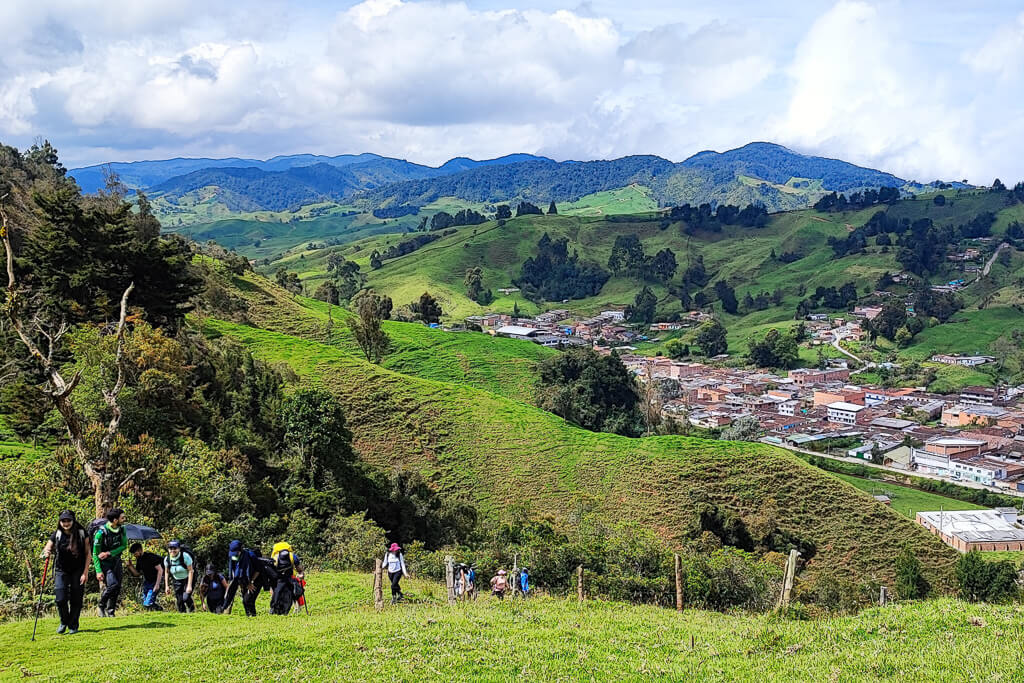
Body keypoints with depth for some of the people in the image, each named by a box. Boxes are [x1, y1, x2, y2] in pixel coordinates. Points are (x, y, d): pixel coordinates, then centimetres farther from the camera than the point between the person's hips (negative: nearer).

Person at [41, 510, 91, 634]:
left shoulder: (81, 533, -8)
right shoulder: (57, 535, -4)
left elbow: (88, 553, -4)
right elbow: (47, 549, 1)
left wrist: (85, 573, -8)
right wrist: (47, 552, -25)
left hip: (78, 571, -1)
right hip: (61, 570, 1)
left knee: (76, 600, 1)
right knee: (61, 599, -8)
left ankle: (73, 626, 18)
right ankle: (64, 622, 19)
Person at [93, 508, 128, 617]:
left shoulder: (122, 529, -4)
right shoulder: (101, 532, -21)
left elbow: (124, 546, 0)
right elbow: (95, 553, -16)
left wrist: (109, 553, -16)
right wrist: (98, 571, -19)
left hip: (116, 560, 6)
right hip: (104, 563, -6)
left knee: (117, 588, 2)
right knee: (112, 584, -20)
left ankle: (110, 612, 15)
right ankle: (101, 607, 0)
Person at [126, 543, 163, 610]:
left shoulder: (150, 557, -18)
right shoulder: (139, 560, 6)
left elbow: (160, 570, -19)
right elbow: (137, 573, 14)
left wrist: (157, 584, -23)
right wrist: (130, 566, -2)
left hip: (155, 582, -8)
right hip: (146, 582, 8)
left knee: (148, 603, -17)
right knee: (144, 603, 6)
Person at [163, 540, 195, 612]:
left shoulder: (185, 556, -24)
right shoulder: (167, 559, -11)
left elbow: (191, 571, -20)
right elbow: (166, 572, 5)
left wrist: (189, 585, -24)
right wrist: (167, 586, 3)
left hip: (188, 579, -4)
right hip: (177, 581, 4)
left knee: (186, 597, -19)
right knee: (179, 600, -3)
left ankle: (192, 611, 6)